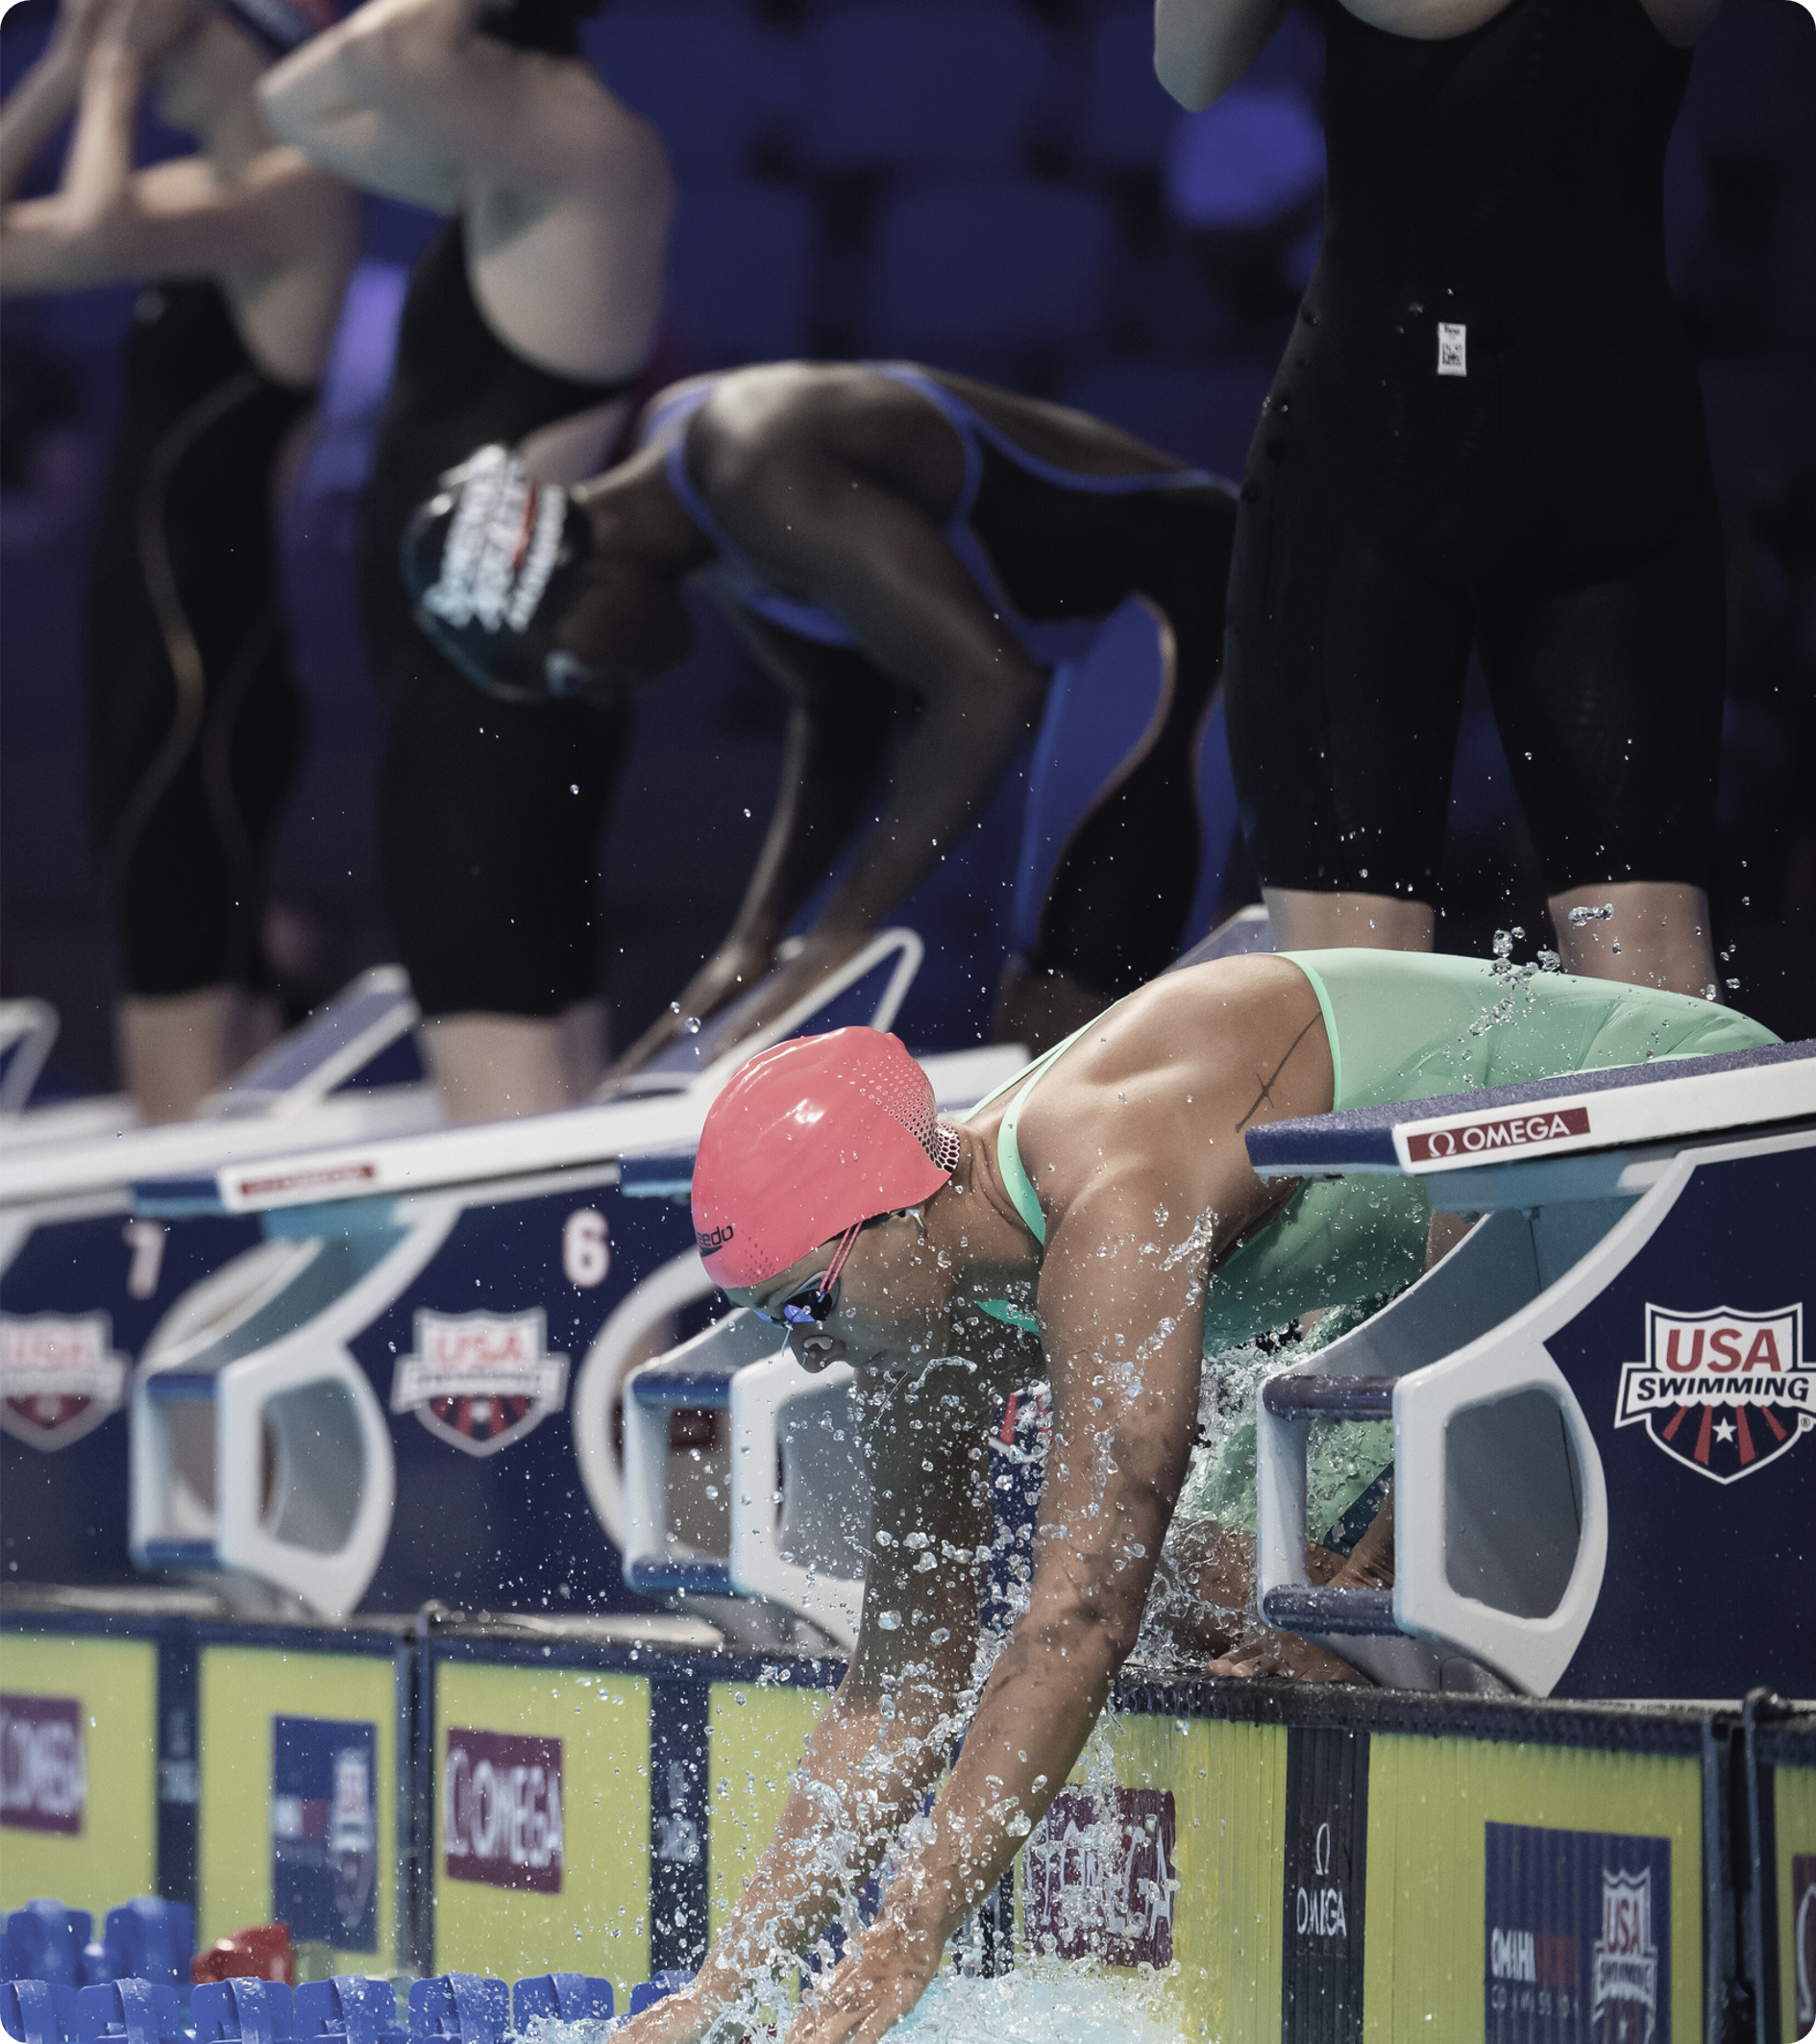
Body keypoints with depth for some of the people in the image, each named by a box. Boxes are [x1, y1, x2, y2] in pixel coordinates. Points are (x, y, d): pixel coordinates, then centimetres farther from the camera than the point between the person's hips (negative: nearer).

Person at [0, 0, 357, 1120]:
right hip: (153, 661, 9)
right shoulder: (200, 191, 16)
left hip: (212, 677, -9)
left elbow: (94, 234, -27)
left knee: (183, 1080, -13)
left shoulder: (302, 190, -10)